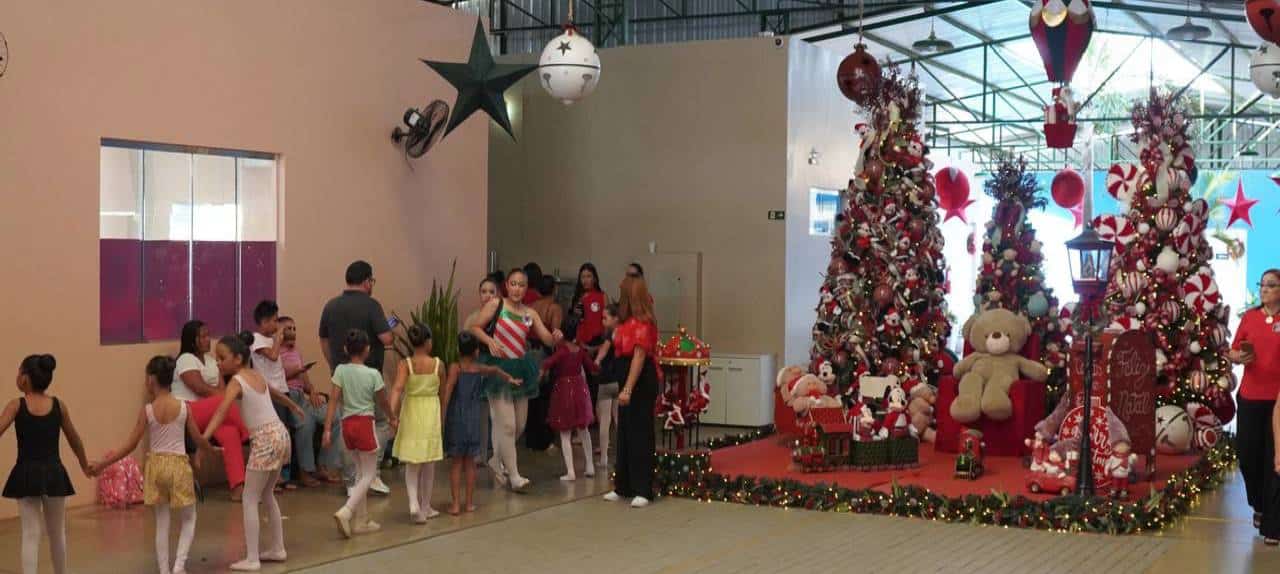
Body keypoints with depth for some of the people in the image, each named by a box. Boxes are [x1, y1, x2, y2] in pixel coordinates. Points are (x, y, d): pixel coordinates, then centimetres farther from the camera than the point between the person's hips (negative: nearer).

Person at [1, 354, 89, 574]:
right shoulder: (59, 406, 2)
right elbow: (75, 441, 12)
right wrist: (86, 466, 27)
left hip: (26, 474, -2)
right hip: (53, 473, 2)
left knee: (30, 534, 0)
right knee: (57, 533, 17)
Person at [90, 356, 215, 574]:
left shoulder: (147, 410, -8)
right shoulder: (184, 407, -5)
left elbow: (130, 446, -7)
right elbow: (198, 439, 3)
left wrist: (101, 465, 1)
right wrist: (212, 448, 25)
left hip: (156, 466, 0)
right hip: (178, 465, 0)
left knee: (162, 523, 10)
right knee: (188, 519, 14)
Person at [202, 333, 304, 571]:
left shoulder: (236, 381, -11)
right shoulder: (257, 375, 12)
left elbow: (221, 411, -27)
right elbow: (276, 394, 32)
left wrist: (204, 438, -38)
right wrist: (293, 406, 52)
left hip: (265, 440, -8)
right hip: (279, 435, 8)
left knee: (249, 500, -1)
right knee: (267, 495, 21)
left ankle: (252, 559, -2)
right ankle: (277, 549, 29)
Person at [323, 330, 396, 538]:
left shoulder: (341, 371, -2)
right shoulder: (373, 374, -9)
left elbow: (334, 401, -6)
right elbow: (383, 402, 4)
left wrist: (328, 428, -4)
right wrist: (393, 418, 22)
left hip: (347, 423, 4)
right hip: (365, 423, -4)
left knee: (361, 472, 17)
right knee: (368, 475, 3)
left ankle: (362, 520, 19)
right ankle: (345, 512, -18)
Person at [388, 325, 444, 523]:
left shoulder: (404, 365, -9)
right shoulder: (438, 364, -7)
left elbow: (397, 388, -23)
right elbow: (442, 390, 2)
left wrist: (393, 412, -28)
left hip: (411, 415, 0)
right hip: (431, 413, 0)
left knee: (412, 464, 12)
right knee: (429, 464, 13)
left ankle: (414, 503, -8)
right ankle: (425, 507, 21)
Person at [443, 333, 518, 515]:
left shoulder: (455, 368, -8)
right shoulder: (479, 369, 5)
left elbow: (448, 391, -22)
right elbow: (495, 370, 26)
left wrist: (442, 415, -24)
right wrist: (510, 378, 46)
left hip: (456, 419, -3)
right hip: (474, 420, 3)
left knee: (456, 463, 4)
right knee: (470, 462, 13)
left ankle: (456, 503, 2)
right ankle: (469, 502, 17)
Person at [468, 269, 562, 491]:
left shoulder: (530, 314, 8)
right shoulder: (496, 305, -4)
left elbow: (548, 339, 4)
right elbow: (475, 327, -4)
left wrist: (556, 337, -18)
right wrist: (490, 340, -20)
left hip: (520, 368, 6)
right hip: (499, 367, -6)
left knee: (520, 425, 12)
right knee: (507, 424, -9)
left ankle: (497, 460, 35)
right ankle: (514, 475, -1)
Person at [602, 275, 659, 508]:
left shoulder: (642, 323, -17)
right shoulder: (630, 322, 14)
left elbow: (639, 356, -24)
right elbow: (623, 350, 12)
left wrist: (628, 389, -27)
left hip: (641, 380, -11)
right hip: (628, 377, 11)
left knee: (639, 435, -7)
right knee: (625, 432, 14)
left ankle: (642, 491, -3)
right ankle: (624, 487, 21)